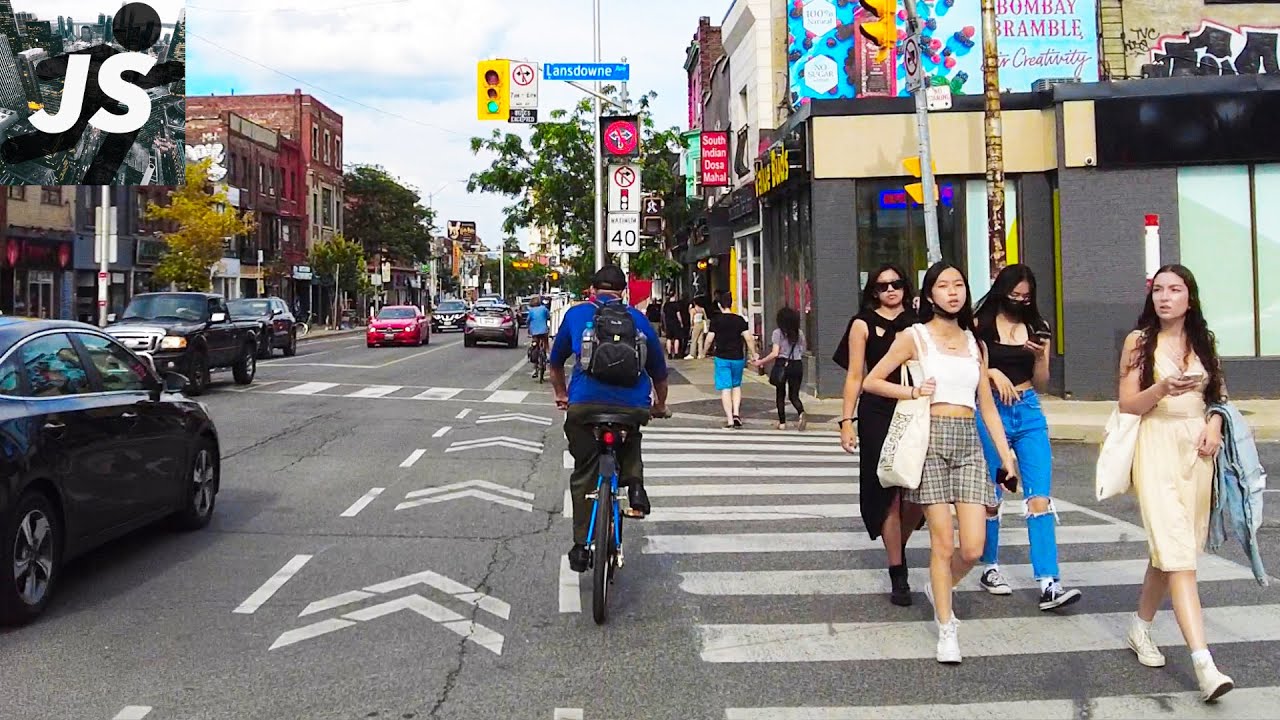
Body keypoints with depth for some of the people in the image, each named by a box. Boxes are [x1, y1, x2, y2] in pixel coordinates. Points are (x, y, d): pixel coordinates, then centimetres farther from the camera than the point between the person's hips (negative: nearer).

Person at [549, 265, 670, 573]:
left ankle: (582, 547, 17)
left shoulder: (576, 314, 18)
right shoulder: (638, 318, 19)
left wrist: (561, 396, 47)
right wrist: (659, 405, 44)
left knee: (584, 476, 15)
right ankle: (634, 483, 10)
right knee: (630, 438, 34)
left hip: (584, 404, -1)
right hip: (634, 405, 1)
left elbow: (555, 363, 30)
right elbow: (659, 371, 27)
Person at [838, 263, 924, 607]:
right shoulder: (863, 324, 4)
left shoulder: (917, 322, 12)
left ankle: (898, 544, 28)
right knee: (890, 494, 0)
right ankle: (898, 575, 9)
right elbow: (855, 376, 2)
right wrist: (847, 420, -5)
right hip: (878, 414, -3)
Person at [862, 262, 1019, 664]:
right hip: (931, 439, -4)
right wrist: (913, 392, -8)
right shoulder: (914, 337, 3)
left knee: (972, 549, -3)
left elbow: (987, 405, 16)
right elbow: (871, 382, 4)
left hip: (969, 442, 4)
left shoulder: (975, 344, 15)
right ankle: (947, 628, 11)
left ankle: (939, 589, 28)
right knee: (943, 543, -4)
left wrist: (1006, 455, 12)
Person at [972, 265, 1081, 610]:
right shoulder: (980, 325, -1)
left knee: (1040, 496, -6)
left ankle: (1049, 584, -10)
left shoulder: (1035, 328, 10)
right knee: (991, 496, 7)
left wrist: (1041, 356, -7)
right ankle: (990, 568, 24)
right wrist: (993, 373, -17)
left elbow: (1041, 383, 11)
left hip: (1029, 413, 3)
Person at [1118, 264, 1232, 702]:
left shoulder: (1204, 341, 11)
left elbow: (1218, 394, 18)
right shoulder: (1139, 341, 1)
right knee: (1177, 552, -13)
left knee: (1169, 549, 9)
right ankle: (1204, 664, -18)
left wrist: (1214, 424, -3)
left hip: (1196, 448, 4)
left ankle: (1141, 628, 30)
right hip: (1157, 448, -4)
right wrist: (1163, 389, -20)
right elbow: (1127, 405, -3)